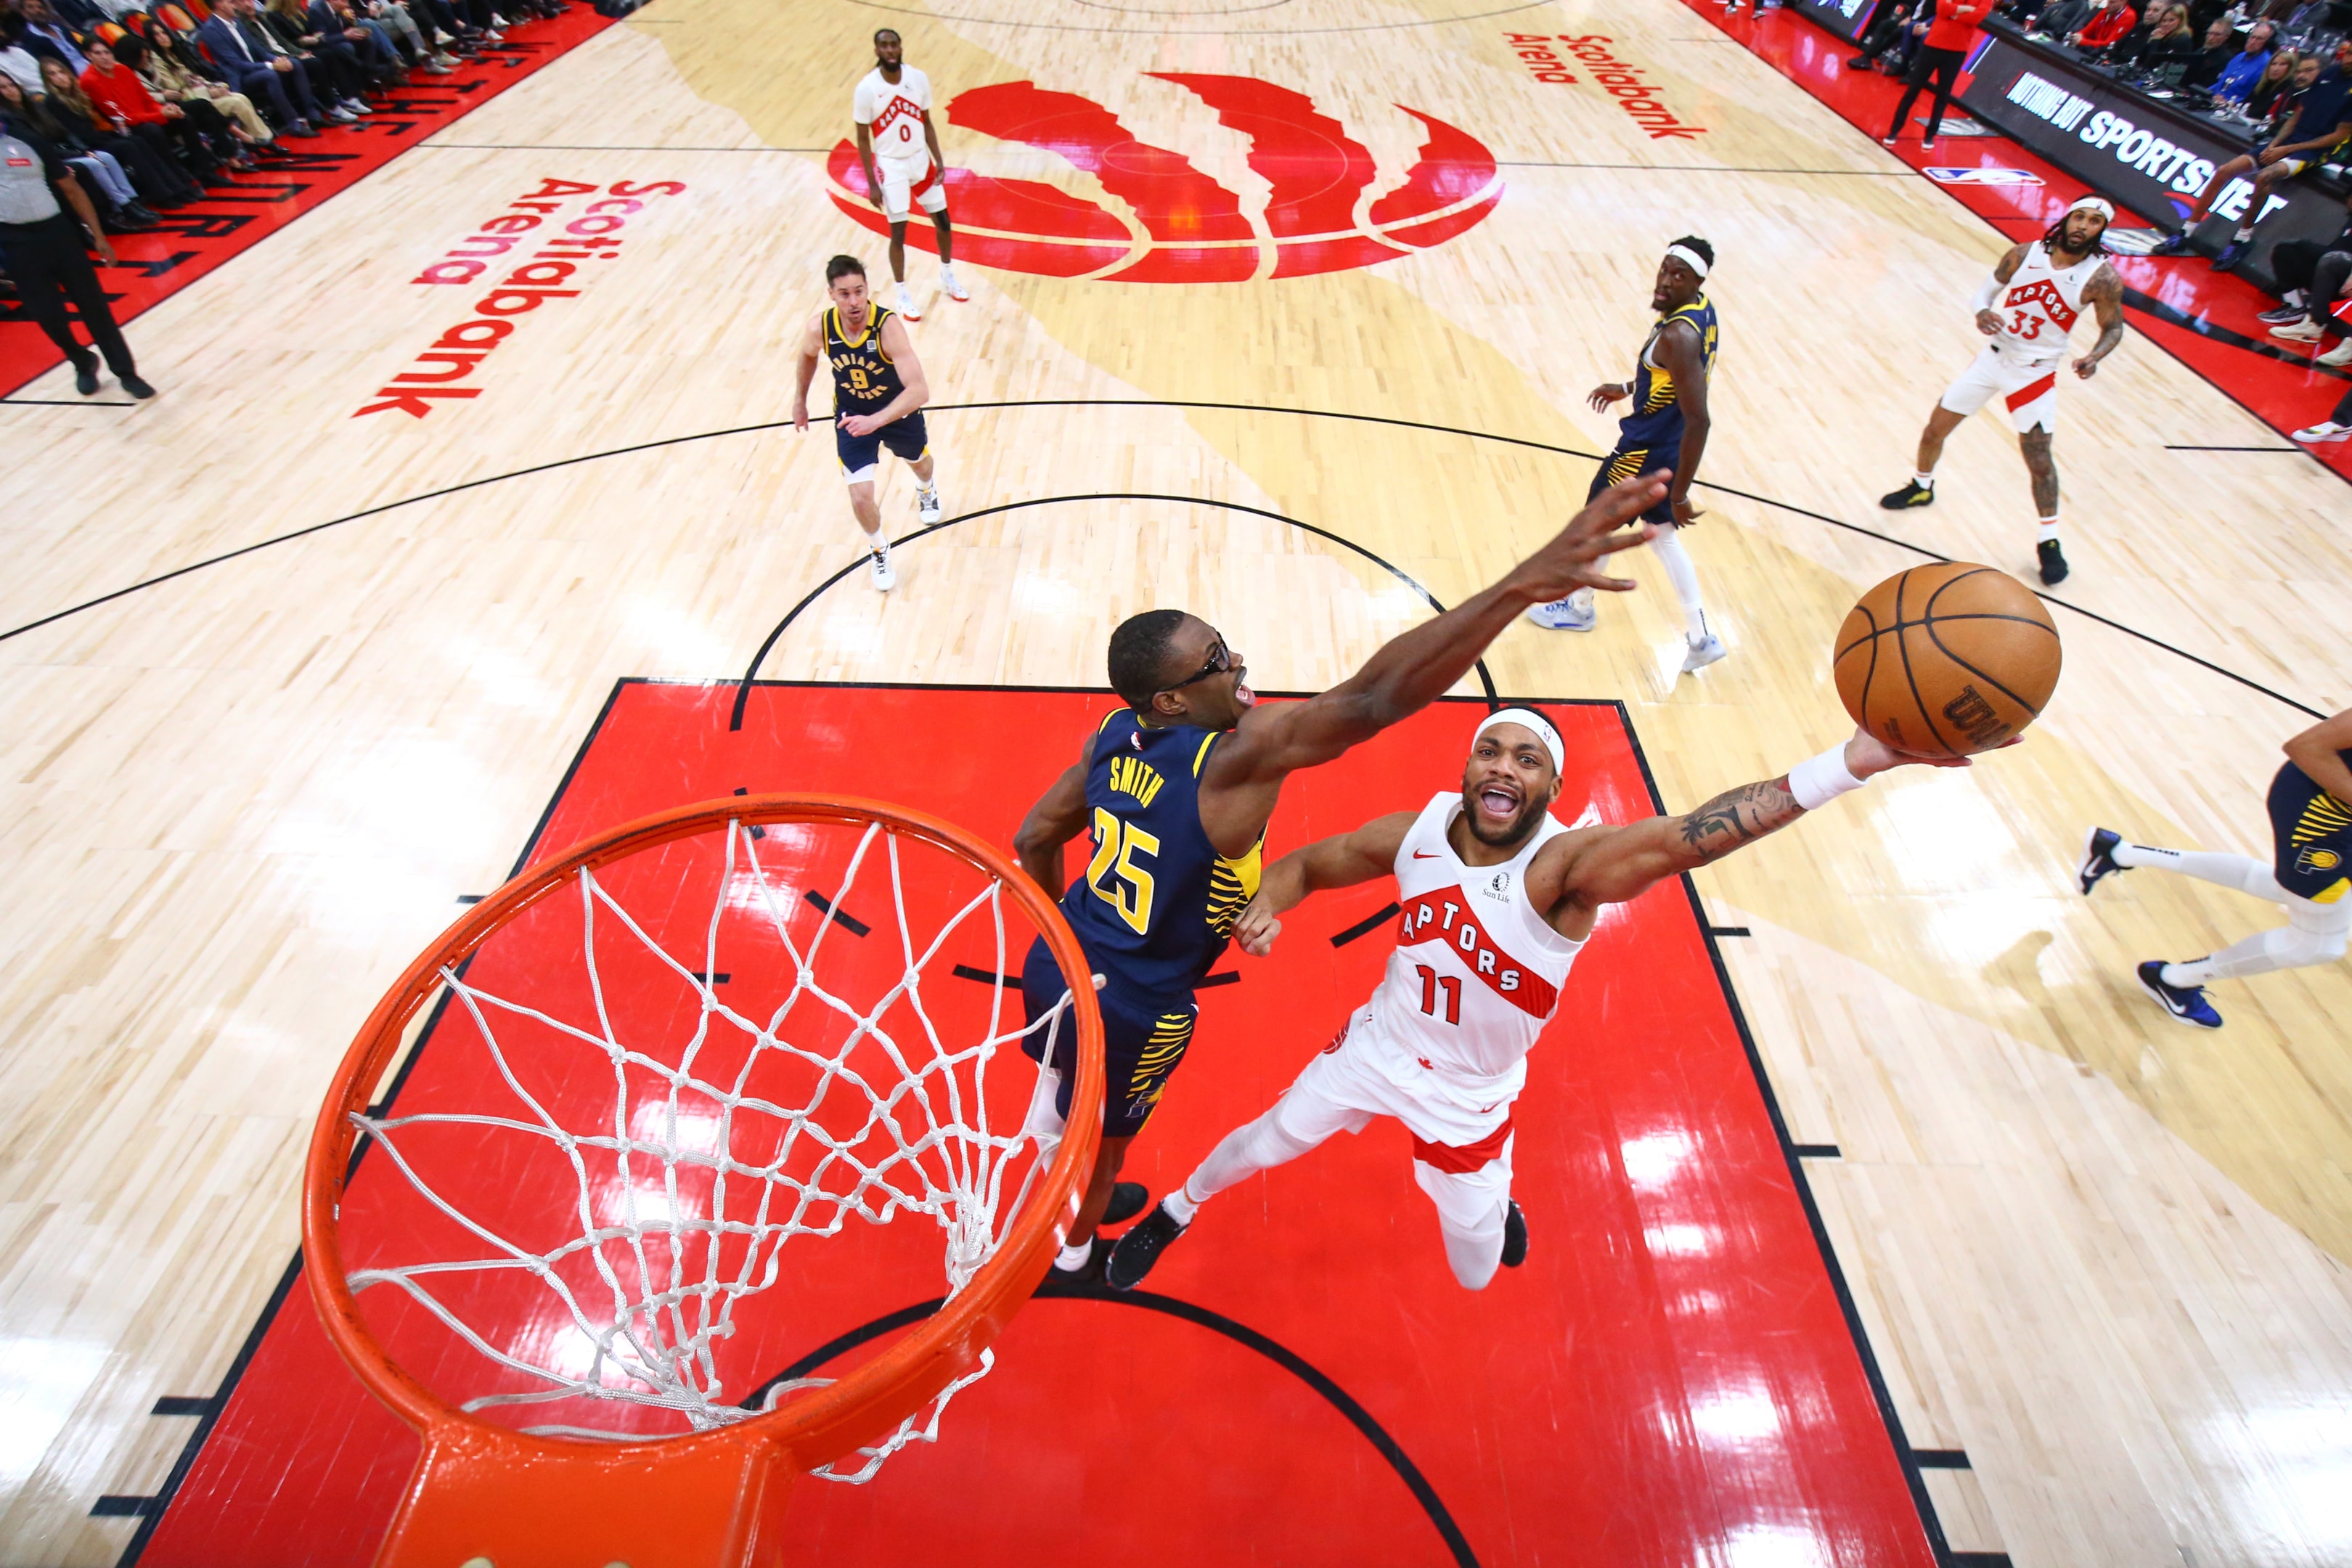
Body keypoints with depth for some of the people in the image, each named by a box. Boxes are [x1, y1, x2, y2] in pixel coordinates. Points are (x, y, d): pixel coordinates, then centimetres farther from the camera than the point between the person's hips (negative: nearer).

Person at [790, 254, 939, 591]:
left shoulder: (887, 325, -34)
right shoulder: (819, 328, -23)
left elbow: (919, 391, -42)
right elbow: (808, 356, 4)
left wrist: (875, 421, -51)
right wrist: (800, 399, 14)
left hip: (899, 412, -1)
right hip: (851, 416, 1)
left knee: (919, 462, 29)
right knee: (861, 497, -10)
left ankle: (926, 490, 68)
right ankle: (879, 551, 22)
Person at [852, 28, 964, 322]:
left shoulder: (919, 79, -5)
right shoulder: (866, 89, -15)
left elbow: (927, 123, 8)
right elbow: (863, 139, -9)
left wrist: (939, 161, -1)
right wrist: (872, 184, -12)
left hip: (921, 160, 4)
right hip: (892, 166, -4)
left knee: (943, 222, 12)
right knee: (898, 233, -2)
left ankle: (947, 277, 36)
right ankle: (903, 295, 13)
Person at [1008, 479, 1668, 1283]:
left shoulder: (1114, 735, -9)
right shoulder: (1237, 757, -32)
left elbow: (1033, 840, 2)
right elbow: (1372, 698, -46)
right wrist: (1523, 583, -50)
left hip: (1055, 967, 5)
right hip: (1131, 1014, -5)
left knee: (1066, 1091, 35)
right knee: (1102, 1137, 25)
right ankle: (1074, 1251, 56)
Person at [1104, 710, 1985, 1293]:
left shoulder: (1563, 867, -33)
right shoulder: (1415, 833, -19)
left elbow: (1688, 836, -52)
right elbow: (1305, 864, -4)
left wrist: (1856, 760, -67)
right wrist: (1264, 907, -27)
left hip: (1469, 1097, -2)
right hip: (1378, 1045, 2)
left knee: (1476, 1276, 15)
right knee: (1261, 1145, 17)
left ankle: (1494, 1201, 52)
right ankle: (1175, 1213, 49)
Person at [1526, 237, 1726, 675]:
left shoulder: (1677, 336, -29)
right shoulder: (1700, 309, 1)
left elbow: (1698, 421, -31)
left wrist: (1679, 495, -28)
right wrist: (1628, 388, 23)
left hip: (1649, 450, -10)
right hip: (1668, 445, 10)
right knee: (1662, 533, 22)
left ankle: (1579, 608, 39)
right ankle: (1701, 638, 24)